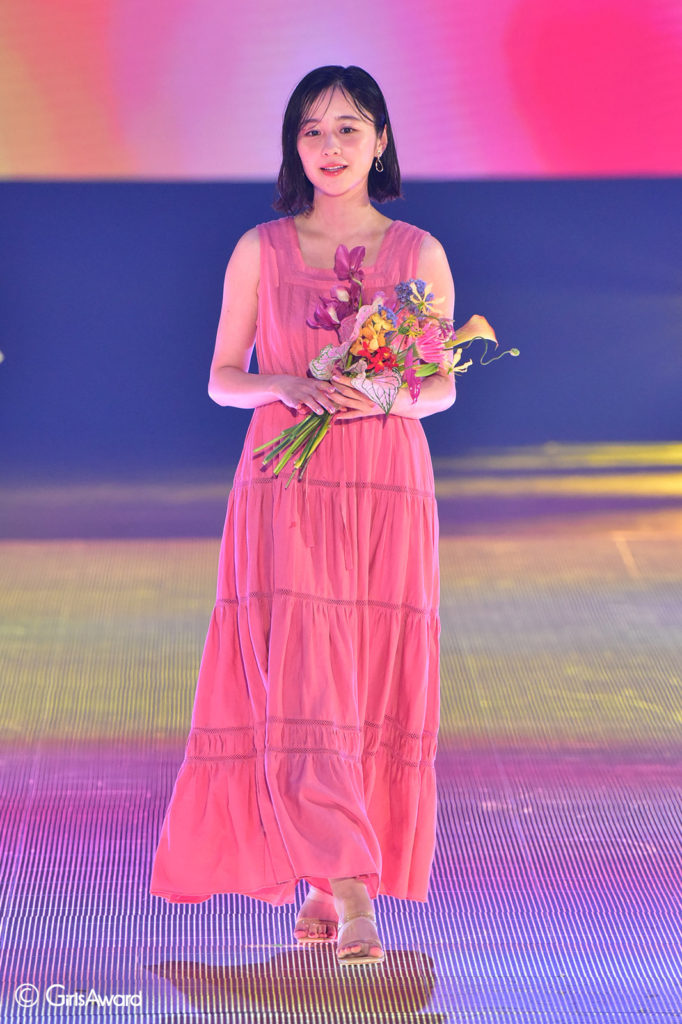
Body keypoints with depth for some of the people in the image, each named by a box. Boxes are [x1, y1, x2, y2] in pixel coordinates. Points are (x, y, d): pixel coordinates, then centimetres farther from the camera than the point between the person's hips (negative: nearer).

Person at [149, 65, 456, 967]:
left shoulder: (419, 252, 8)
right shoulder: (261, 250, 7)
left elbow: (444, 386, 11)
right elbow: (223, 379, 9)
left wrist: (390, 397, -10)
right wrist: (289, 386, -12)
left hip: (389, 485, 1)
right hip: (287, 486, -1)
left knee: (380, 680, 0)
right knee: (299, 679, -12)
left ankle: (328, 883, 13)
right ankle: (348, 892, -15)